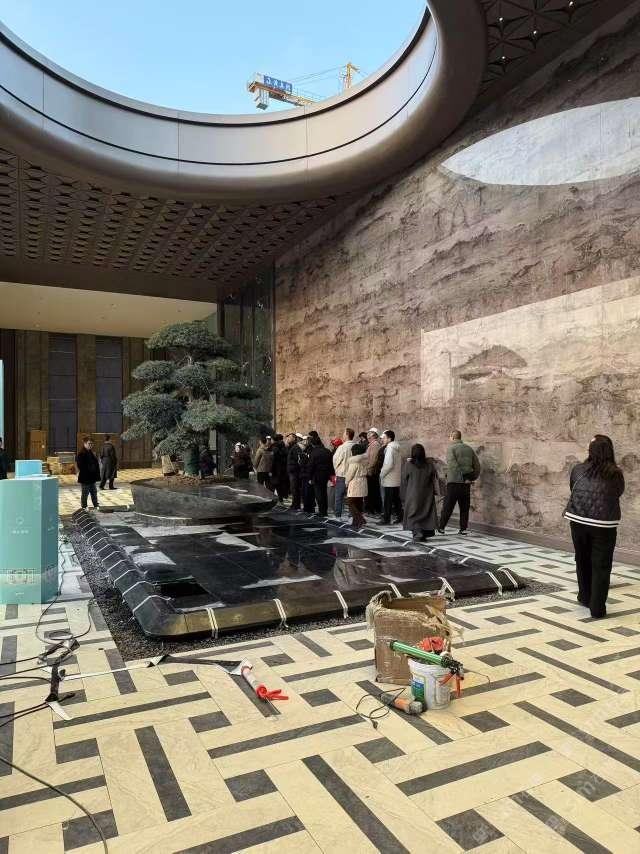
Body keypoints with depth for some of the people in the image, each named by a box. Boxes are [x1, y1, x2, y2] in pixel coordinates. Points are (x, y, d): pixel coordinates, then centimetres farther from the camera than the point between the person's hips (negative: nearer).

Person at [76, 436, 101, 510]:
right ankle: (84, 506, 14)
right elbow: (80, 466, -20)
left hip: (92, 477, 8)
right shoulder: (81, 454, -14)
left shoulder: (92, 453, 11)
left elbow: (96, 464, 14)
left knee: (94, 492, 16)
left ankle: (96, 505, 25)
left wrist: (97, 473, 8)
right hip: (85, 477, -8)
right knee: (85, 493, 3)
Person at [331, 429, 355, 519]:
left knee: (339, 496, 7)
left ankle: (338, 515, 10)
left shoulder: (342, 447, -17)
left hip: (342, 475, -4)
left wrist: (337, 470, 11)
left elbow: (335, 461, -7)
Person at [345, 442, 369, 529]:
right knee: (359, 503, 14)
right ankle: (357, 522, 19)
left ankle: (360, 520, -15)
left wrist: (346, 482, 6)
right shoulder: (365, 461, 5)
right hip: (363, 484, 8)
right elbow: (366, 472, 9)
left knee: (351, 503, -2)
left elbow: (349, 474, -13)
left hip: (354, 484, -8)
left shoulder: (354, 462, -17)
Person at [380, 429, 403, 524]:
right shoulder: (396, 448, 13)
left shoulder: (389, 448, -15)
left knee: (388, 501, -4)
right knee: (396, 499, 14)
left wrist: (381, 474, -12)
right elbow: (400, 463, 18)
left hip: (389, 480, -9)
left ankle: (386, 519, 0)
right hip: (397, 480, 9)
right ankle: (399, 517, 18)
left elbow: (389, 464, -23)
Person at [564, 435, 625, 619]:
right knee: (601, 566, 7)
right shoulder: (616, 474, 2)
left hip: (579, 520, 2)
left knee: (583, 561, 20)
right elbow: (618, 493, 16)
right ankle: (597, 608, 8)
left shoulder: (578, 469, 5)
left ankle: (585, 597, 35)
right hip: (605, 524, -2)